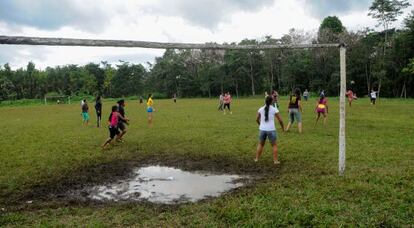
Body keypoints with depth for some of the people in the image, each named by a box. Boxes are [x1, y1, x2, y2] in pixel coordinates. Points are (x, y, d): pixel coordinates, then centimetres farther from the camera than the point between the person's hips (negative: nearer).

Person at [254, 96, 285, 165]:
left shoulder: (261, 109, 4)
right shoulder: (274, 109, -5)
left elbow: (257, 119, 12)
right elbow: (280, 120, -2)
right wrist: (282, 127, 15)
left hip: (262, 130, 3)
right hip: (271, 130, -3)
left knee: (260, 144, 19)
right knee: (274, 145, 12)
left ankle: (257, 158, 23)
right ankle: (275, 160, 12)